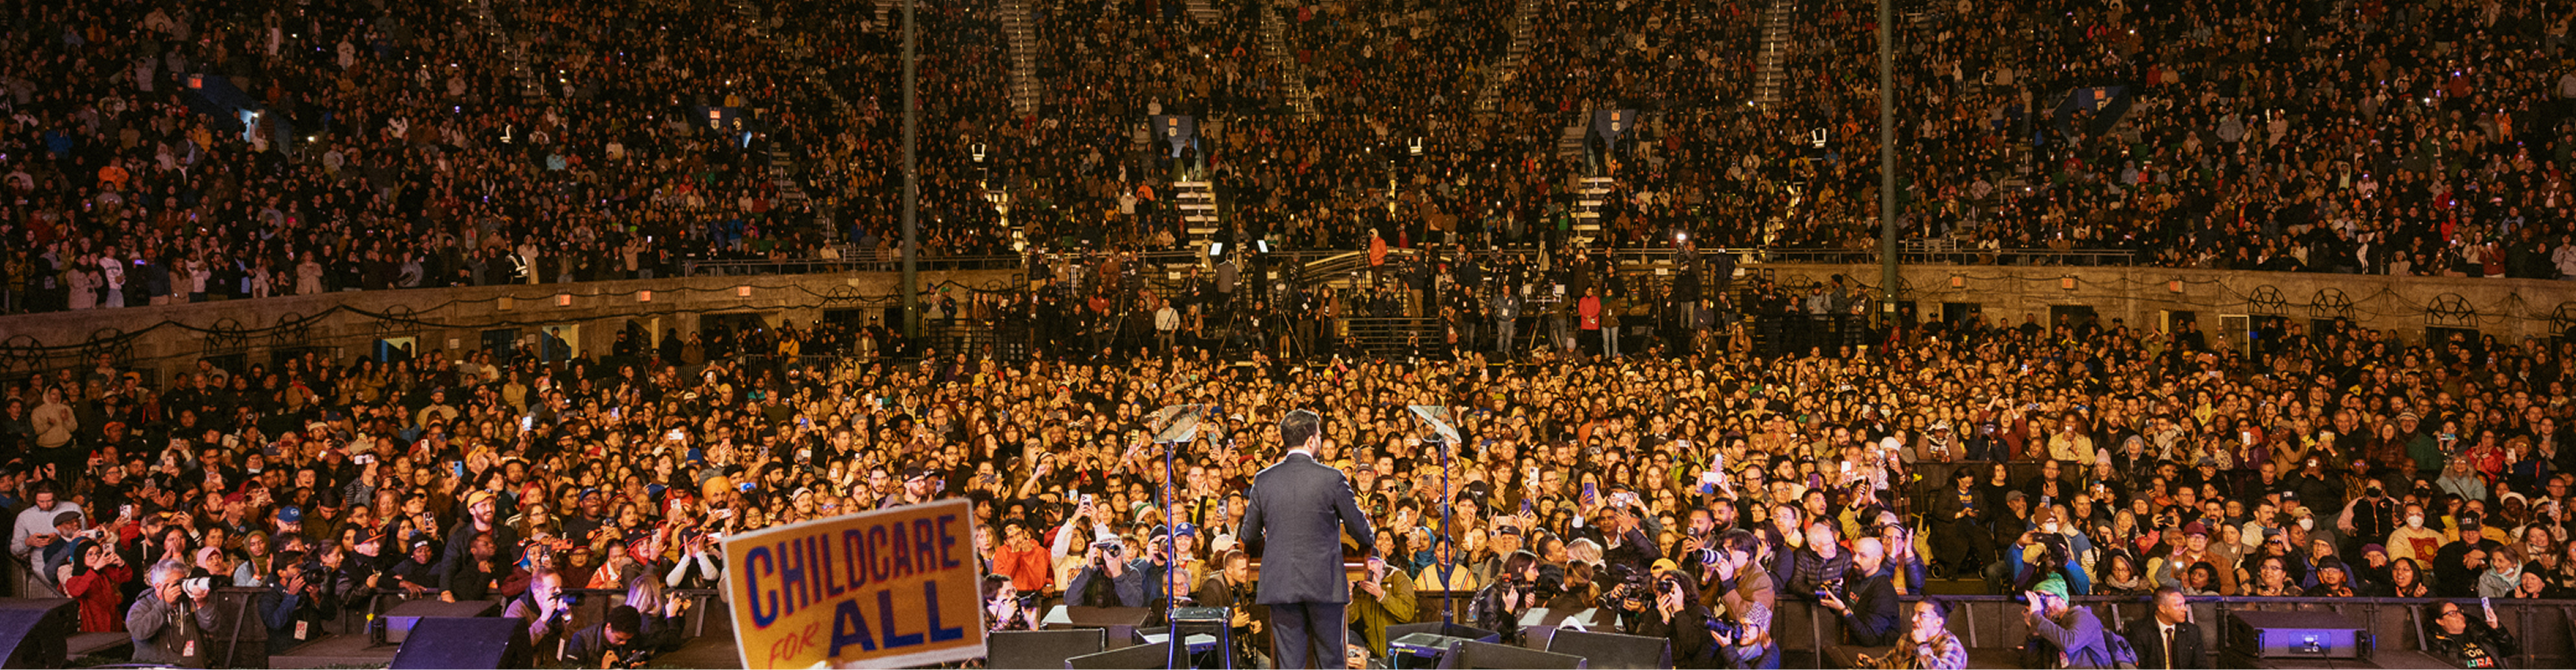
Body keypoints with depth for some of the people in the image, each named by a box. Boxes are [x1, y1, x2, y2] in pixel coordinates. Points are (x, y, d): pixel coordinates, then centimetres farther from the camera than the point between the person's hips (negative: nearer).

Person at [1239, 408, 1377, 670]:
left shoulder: (1263, 479, 1)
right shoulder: (1332, 478, -8)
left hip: (1280, 584, 2)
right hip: (1324, 583, -2)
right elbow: (1357, 526, 2)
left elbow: (1248, 536, 8)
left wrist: (1259, 547, 32)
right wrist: (1369, 544, 26)